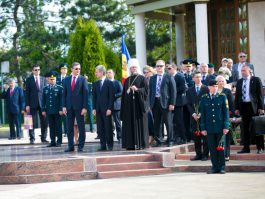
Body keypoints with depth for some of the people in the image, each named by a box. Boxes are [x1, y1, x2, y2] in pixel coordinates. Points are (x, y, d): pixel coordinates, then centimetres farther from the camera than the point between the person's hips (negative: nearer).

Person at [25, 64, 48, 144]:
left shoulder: (43, 79, 11)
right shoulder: (29, 79, 4)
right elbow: (27, 93, 2)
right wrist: (27, 105, -6)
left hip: (43, 103, 2)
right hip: (33, 104, -2)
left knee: (44, 122, 2)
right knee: (32, 122, 0)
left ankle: (43, 138, 11)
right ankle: (32, 138, 6)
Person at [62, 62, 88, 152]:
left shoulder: (83, 79, 0)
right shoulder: (67, 79, 10)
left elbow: (85, 94, -4)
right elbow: (64, 93, 10)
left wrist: (85, 107, -11)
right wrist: (64, 106, 1)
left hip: (79, 107, -3)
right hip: (69, 107, 3)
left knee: (81, 127, 0)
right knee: (69, 127, 5)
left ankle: (81, 146, 5)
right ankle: (70, 146, 10)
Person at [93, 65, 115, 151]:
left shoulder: (109, 83, -1)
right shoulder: (95, 84, 13)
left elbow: (111, 97, -5)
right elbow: (94, 97, 13)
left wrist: (109, 108, -12)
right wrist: (94, 108, 3)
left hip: (107, 109, -5)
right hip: (98, 110, 5)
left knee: (108, 128, -2)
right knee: (100, 128, 2)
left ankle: (110, 145, 6)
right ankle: (103, 145, 6)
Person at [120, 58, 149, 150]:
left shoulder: (142, 78, 5)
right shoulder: (127, 80, 17)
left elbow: (146, 90, -6)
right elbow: (124, 94, 17)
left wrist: (137, 89, -20)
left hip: (139, 104, -4)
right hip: (129, 106, 4)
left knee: (139, 124, -5)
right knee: (129, 125, 0)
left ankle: (140, 144, -4)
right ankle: (131, 144, 0)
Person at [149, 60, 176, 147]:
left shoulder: (169, 77, 2)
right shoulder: (152, 78, 15)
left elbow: (173, 91, -2)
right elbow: (150, 91, 15)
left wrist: (172, 103, -9)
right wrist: (150, 103, 6)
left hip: (165, 103, -4)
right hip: (155, 103, 4)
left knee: (168, 122, -2)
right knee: (157, 123, 6)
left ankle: (170, 140, 6)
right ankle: (158, 140, 14)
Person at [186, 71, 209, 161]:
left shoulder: (206, 89, 2)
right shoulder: (190, 90, 12)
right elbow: (189, 104, 9)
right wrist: (193, 114, -6)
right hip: (194, 116, 3)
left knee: (205, 136, -2)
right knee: (196, 136, 4)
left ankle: (205, 154, 3)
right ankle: (198, 154, 9)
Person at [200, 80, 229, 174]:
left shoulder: (222, 97, 4)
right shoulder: (204, 98, 7)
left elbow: (226, 112, 1)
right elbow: (202, 114, 7)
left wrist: (226, 126, -6)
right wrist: (203, 128, 2)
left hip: (220, 127, -1)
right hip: (209, 127, 1)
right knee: (212, 148, 2)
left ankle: (222, 167, 8)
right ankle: (215, 167, 9)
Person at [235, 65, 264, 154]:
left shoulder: (256, 80, -1)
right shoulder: (239, 82, 11)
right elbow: (237, 95, 12)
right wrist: (237, 108, 5)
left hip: (254, 106, -4)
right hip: (243, 106, 4)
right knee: (245, 128, 6)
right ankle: (246, 147, 9)